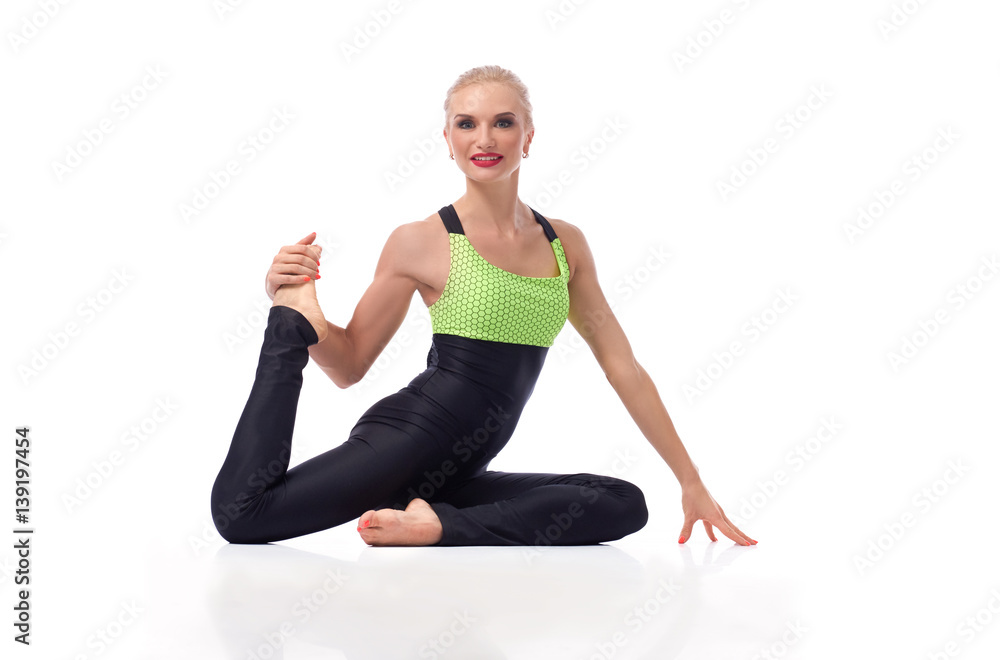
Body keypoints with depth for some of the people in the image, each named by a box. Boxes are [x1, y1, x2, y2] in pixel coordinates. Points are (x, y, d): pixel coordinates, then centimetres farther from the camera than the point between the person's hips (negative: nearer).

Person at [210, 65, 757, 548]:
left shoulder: (566, 244, 10)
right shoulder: (420, 242, -2)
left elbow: (623, 368, 11)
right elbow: (349, 366, 4)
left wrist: (691, 480, 10)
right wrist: (297, 317, -16)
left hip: (456, 472, 5)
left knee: (626, 505, -17)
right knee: (240, 514, -26)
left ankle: (439, 526, -21)